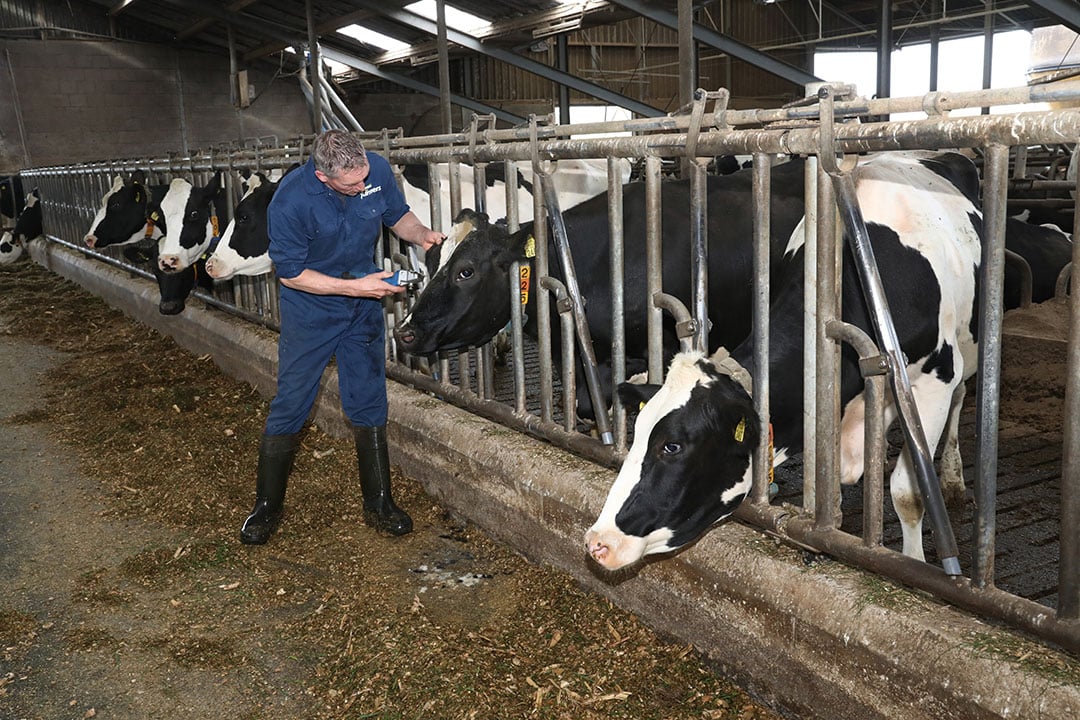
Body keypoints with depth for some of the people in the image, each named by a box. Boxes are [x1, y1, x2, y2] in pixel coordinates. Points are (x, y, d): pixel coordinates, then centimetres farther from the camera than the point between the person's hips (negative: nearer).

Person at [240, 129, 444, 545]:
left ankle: (378, 504, 21)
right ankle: (266, 507, 19)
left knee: (369, 404, 9)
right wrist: (355, 286, -23)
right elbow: (291, 273, -17)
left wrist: (421, 234, -16)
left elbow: (398, 215, 5)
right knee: (290, 405, 3)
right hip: (309, 311, -3)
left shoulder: (377, 170, -15)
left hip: (364, 309, 4)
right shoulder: (290, 201, -26)